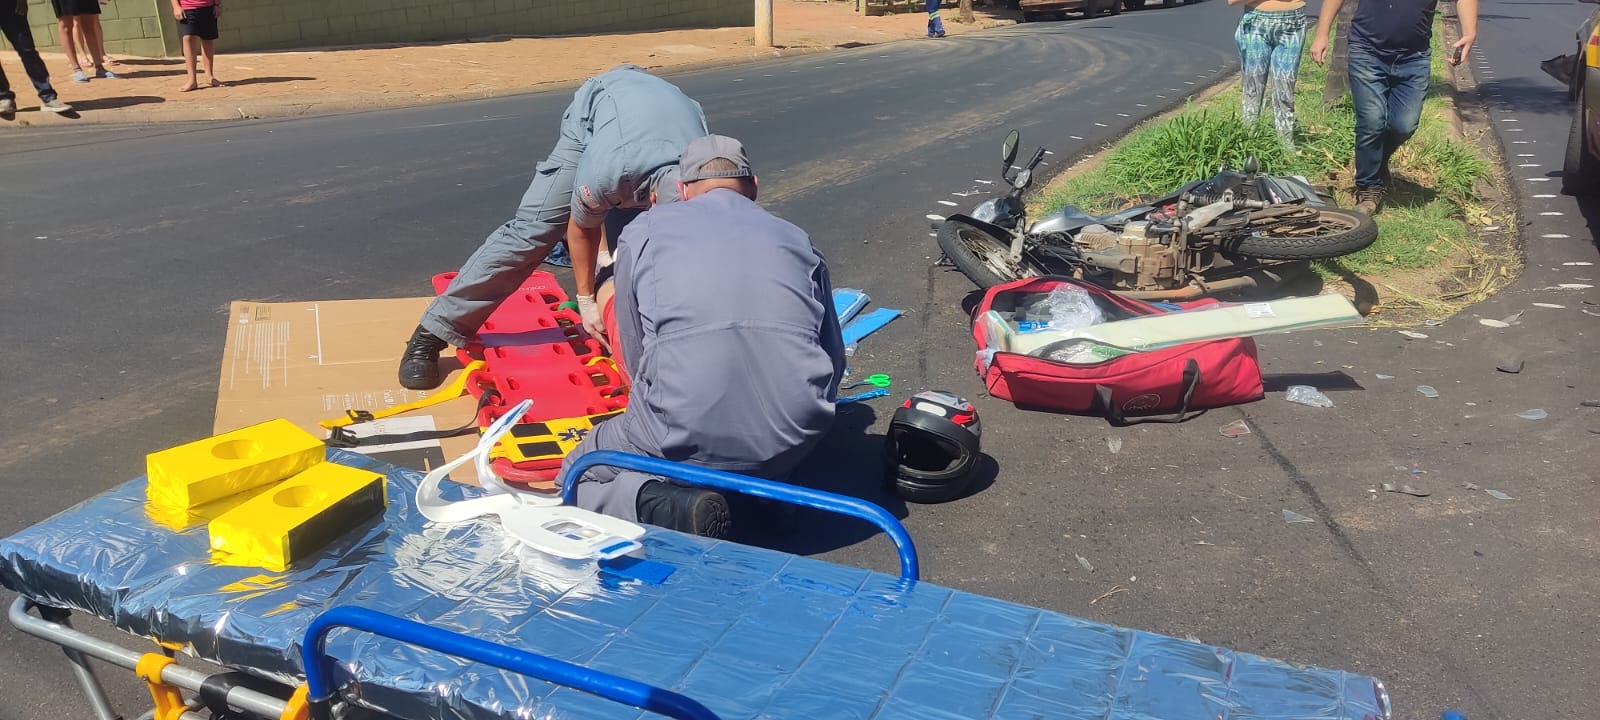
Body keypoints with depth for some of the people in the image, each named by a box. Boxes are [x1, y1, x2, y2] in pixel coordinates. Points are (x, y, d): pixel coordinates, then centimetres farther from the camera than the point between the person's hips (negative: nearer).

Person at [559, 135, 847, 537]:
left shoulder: (645, 230, 12)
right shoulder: (795, 239, 18)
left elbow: (635, 355, 15)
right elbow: (833, 360, 20)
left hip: (684, 439, -4)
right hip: (796, 444, 4)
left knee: (577, 478, 21)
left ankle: (666, 508, -8)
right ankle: (768, 488, 11)